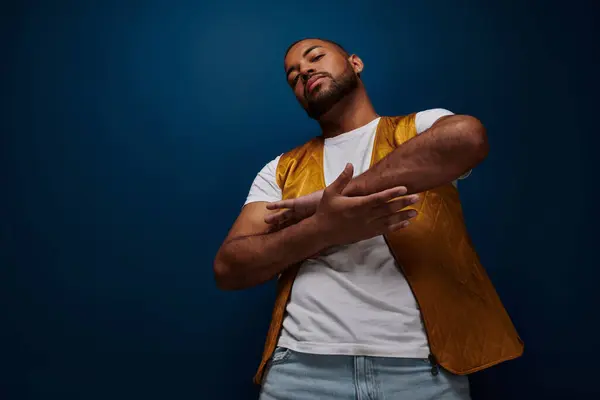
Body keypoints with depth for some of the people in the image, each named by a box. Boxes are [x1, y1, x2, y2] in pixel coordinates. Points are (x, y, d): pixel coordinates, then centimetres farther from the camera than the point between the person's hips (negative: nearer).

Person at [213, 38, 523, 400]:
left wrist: (321, 200, -13)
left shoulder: (423, 126, 6)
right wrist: (323, 228, -15)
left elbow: (467, 136, -18)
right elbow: (228, 268, 2)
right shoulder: (281, 170, 11)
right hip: (303, 363, 2)